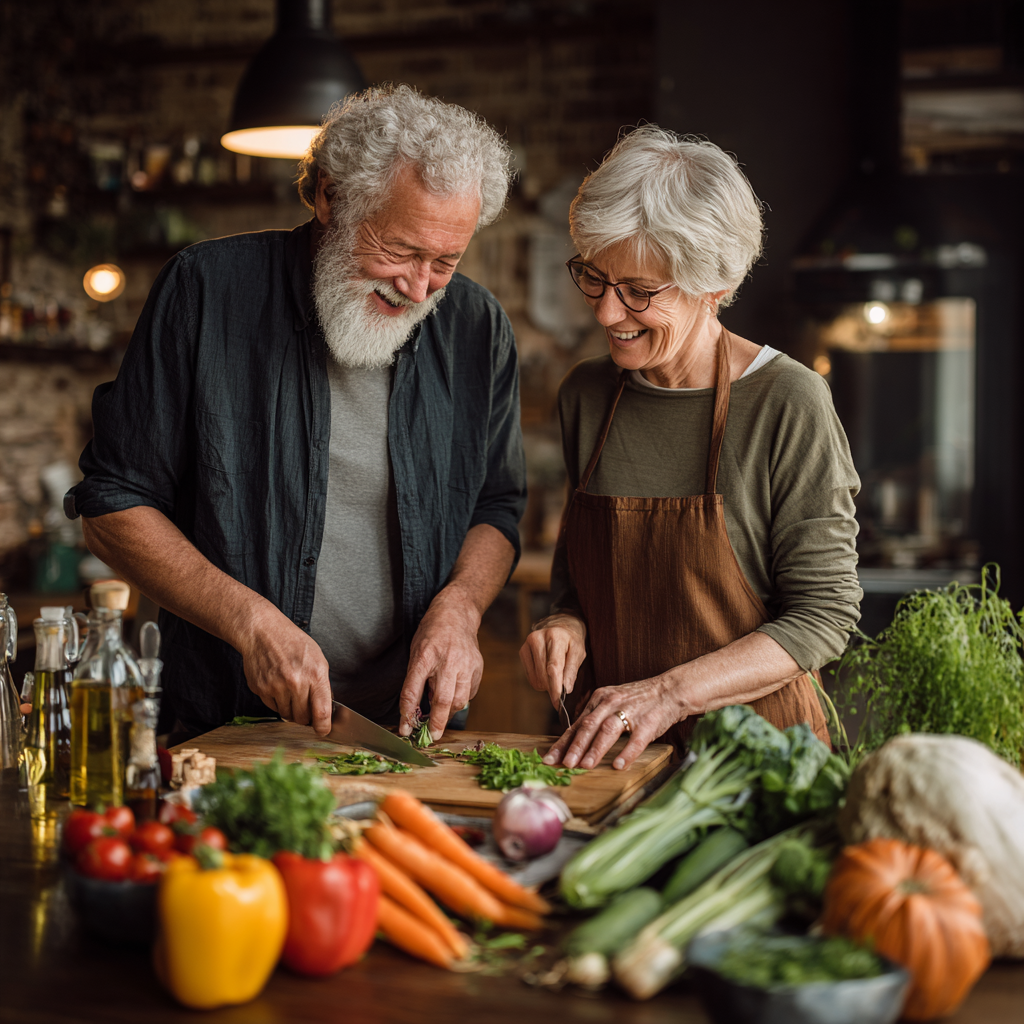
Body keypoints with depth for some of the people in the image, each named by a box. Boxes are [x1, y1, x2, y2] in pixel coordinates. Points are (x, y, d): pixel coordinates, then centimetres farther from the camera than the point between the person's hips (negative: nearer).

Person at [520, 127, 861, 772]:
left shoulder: (789, 404, -10)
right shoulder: (586, 394, 7)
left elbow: (823, 614, -10)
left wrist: (670, 692, -18)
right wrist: (569, 623, -1)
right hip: (606, 748, 4)